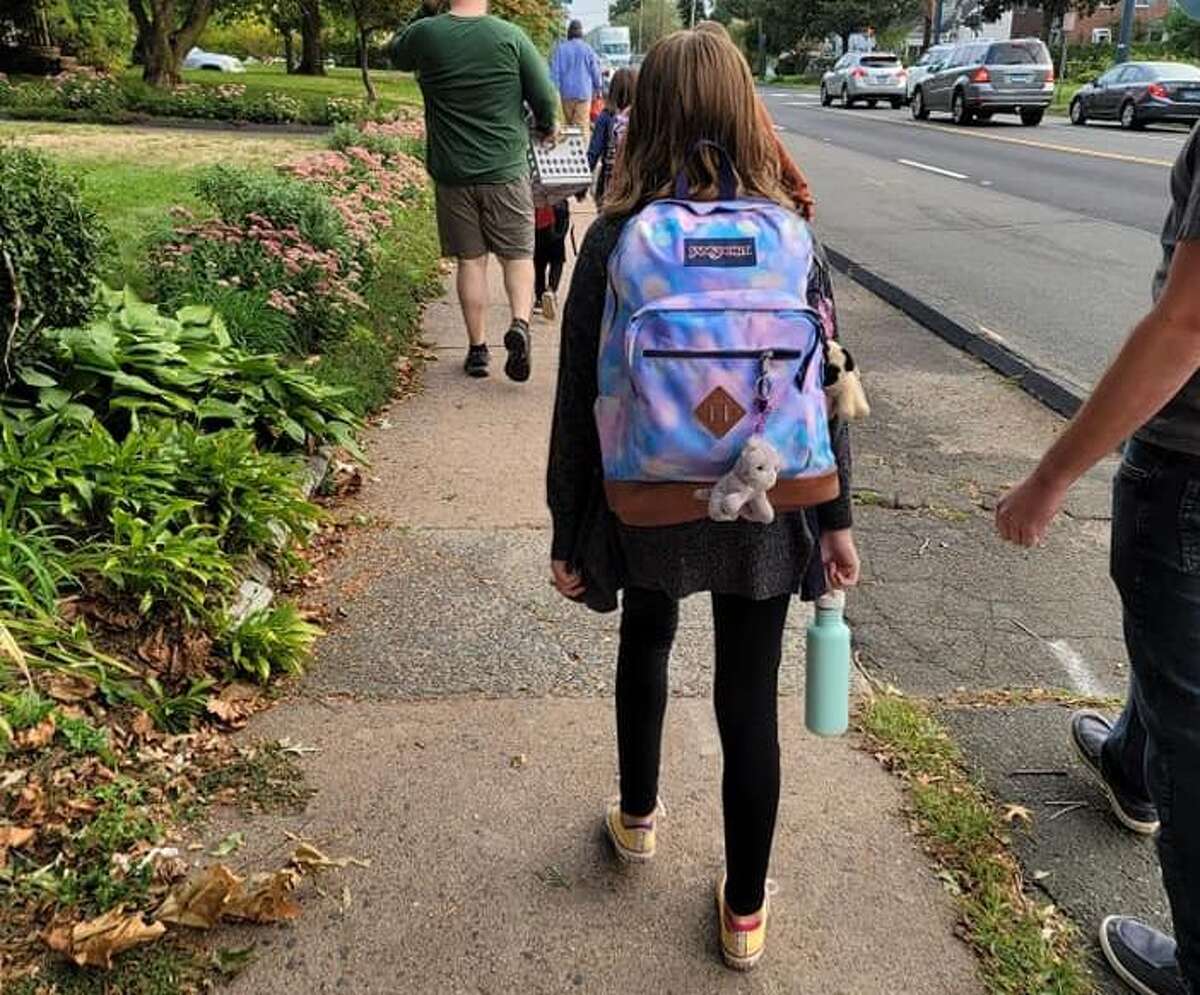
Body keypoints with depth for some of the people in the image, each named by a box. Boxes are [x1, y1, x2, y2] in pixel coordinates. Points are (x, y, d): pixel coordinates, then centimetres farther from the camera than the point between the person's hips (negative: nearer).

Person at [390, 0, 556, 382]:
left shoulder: (426, 34, -3)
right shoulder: (511, 36, -7)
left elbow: (396, 55, 19)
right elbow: (545, 97, -2)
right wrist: (546, 127, 18)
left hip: (452, 172, 1)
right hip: (506, 170, -1)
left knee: (470, 258, 10)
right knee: (517, 255, 9)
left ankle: (478, 348, 14)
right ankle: (520, 323, -14)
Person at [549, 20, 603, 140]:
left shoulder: (560, 48, 0)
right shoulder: (587, 48, -3)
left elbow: (554, 71, -2)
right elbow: (595, 70, 2)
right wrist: (598, 87, 16)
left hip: (566, 93, 2)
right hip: (584, 92, -2)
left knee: (568, 123, 14)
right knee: (582, 125, -4)